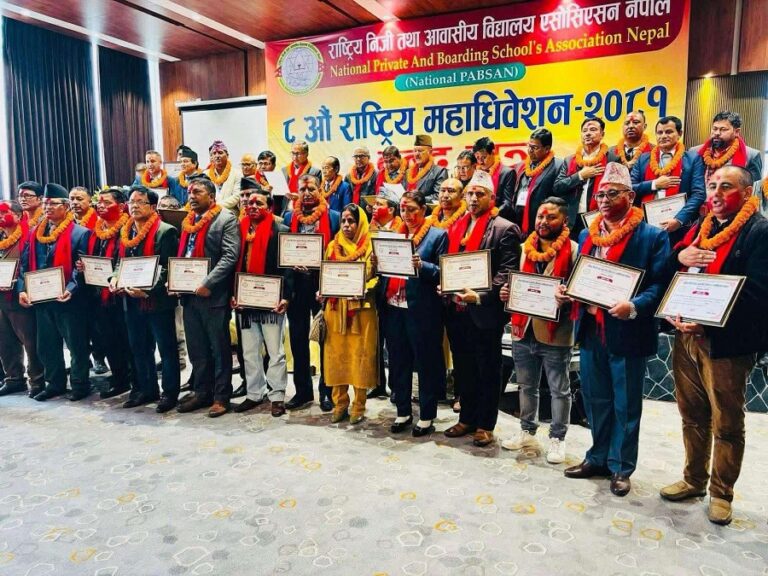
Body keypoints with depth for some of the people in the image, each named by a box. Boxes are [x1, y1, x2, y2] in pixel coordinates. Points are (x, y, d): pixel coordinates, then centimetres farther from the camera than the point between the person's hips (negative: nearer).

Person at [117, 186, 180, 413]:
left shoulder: (166, 231, -9)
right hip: (131, 301, 7)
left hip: (158, 301, -7)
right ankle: (146, 389, 29)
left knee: (166, 349, 4)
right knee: (139, 349, 16)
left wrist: (148, 289, -24)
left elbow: (168, 268, -15)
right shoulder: (125, 232, 12)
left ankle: (170, 392, 15)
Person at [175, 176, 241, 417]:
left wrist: (208, 283, -21)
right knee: (196, 349, 14)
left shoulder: (226, 220, -7)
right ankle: (201, 392, 26)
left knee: (219, 349, 3)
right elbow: (182, 254, 21)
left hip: (214, 295, -7)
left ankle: (221, 397, 13)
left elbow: (230, 256, -16)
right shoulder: (187, 222, 16)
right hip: (189, 294, 7)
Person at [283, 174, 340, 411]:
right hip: (297, 284, 3)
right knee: (298, 338, 9)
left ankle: (327, 391, 16)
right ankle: (302, 389, 22)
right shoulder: (289, 217, 10)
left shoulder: (333, 217, 0)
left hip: (324, 283, -3)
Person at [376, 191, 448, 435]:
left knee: (426, 363, 4)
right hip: (392, 307, 6)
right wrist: (377, 264, -4)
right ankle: (403, 412, 26)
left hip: (422, 309, -5)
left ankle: (427, 417, 17)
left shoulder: (438, 235, 0)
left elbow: (442, 273, -6)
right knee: (398, 362, 12)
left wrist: (421, 265, -22)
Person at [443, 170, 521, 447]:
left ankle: (485, 425, 21)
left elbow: (507, 272, -15)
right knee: (463, 370, 17)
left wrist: (481, 296, -24)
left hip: (485, 312, -6)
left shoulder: (504, 229, -7)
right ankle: (467, 418, 32)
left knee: (488, 371, 8)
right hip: (457, 310, 6)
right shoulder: (456, 227, 13)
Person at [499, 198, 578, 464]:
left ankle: (557, 438, 22)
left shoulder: (573, 250, -6)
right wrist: (507, 292, 0)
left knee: (559, 390, 8)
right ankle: (527, 431, 33)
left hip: (555, 334, -5)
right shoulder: (524, 248, 11)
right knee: (527, 386, 18)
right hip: (523, 330, 5)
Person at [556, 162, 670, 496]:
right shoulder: (586, 236, 12)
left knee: (625, 404, 8)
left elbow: (660, 284, -12)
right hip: (591, 330, 6)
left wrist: (633, 307, -27)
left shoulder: (652, 237, -6)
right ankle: (598, 458, 34)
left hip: (627, 333, -5)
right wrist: (565, 292, -3)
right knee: (595, 400, 17)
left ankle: (621, 467, 24)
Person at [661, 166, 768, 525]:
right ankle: (694, 480, 33)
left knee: (726, 424, 7)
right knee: (693, 415, 17)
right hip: (686, 337, 6)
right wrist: (678, 257, -7)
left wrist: (708, 322, -23)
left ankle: (721, 493, 23)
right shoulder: (699, 229, 14)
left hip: (726, 343, -6)